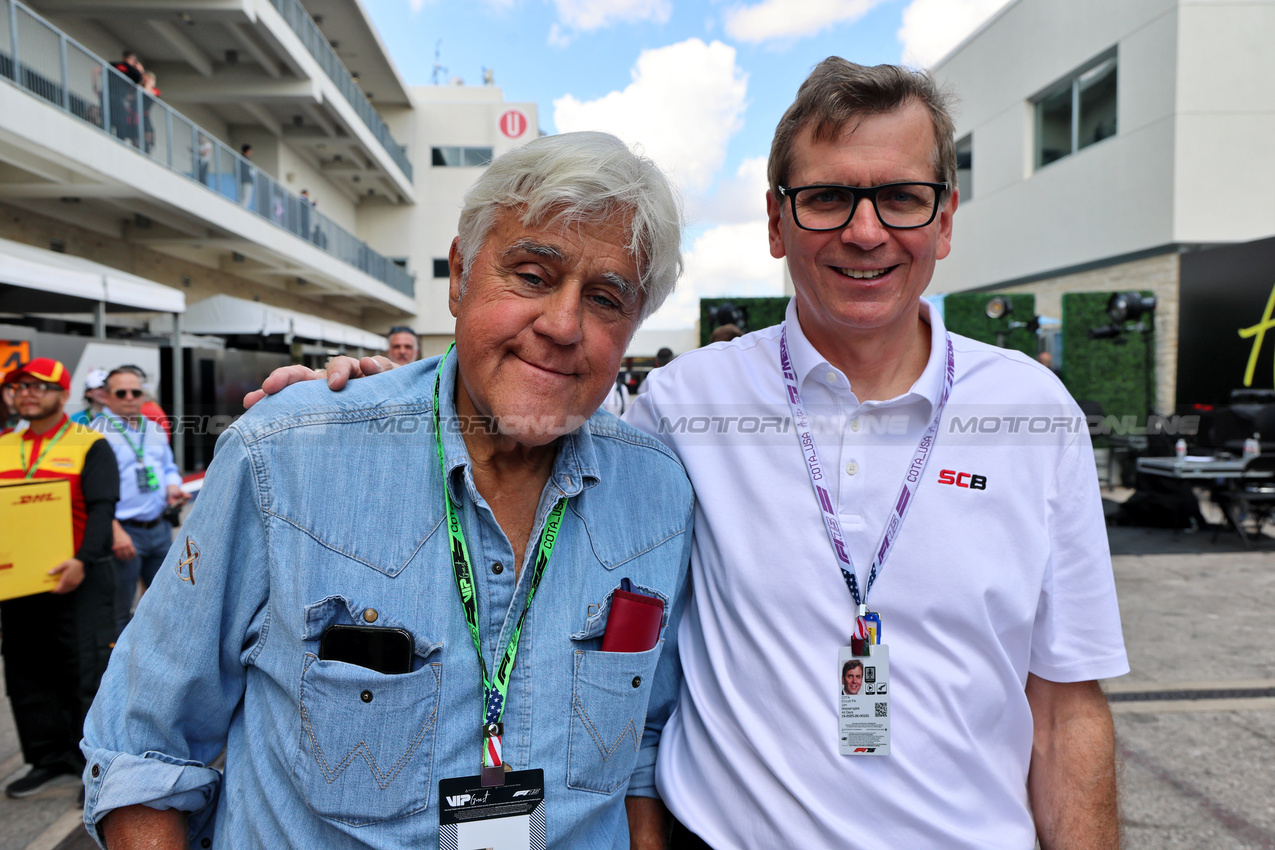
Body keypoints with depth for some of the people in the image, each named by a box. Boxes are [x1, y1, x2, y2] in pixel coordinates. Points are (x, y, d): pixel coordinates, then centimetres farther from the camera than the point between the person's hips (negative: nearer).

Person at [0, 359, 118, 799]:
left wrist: (83, 561, -26)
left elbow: (101, 510, -13)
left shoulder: (90, 446, -4)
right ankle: (50, 759, 29)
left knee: (85, 675, -2)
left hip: (77, 581, -6)